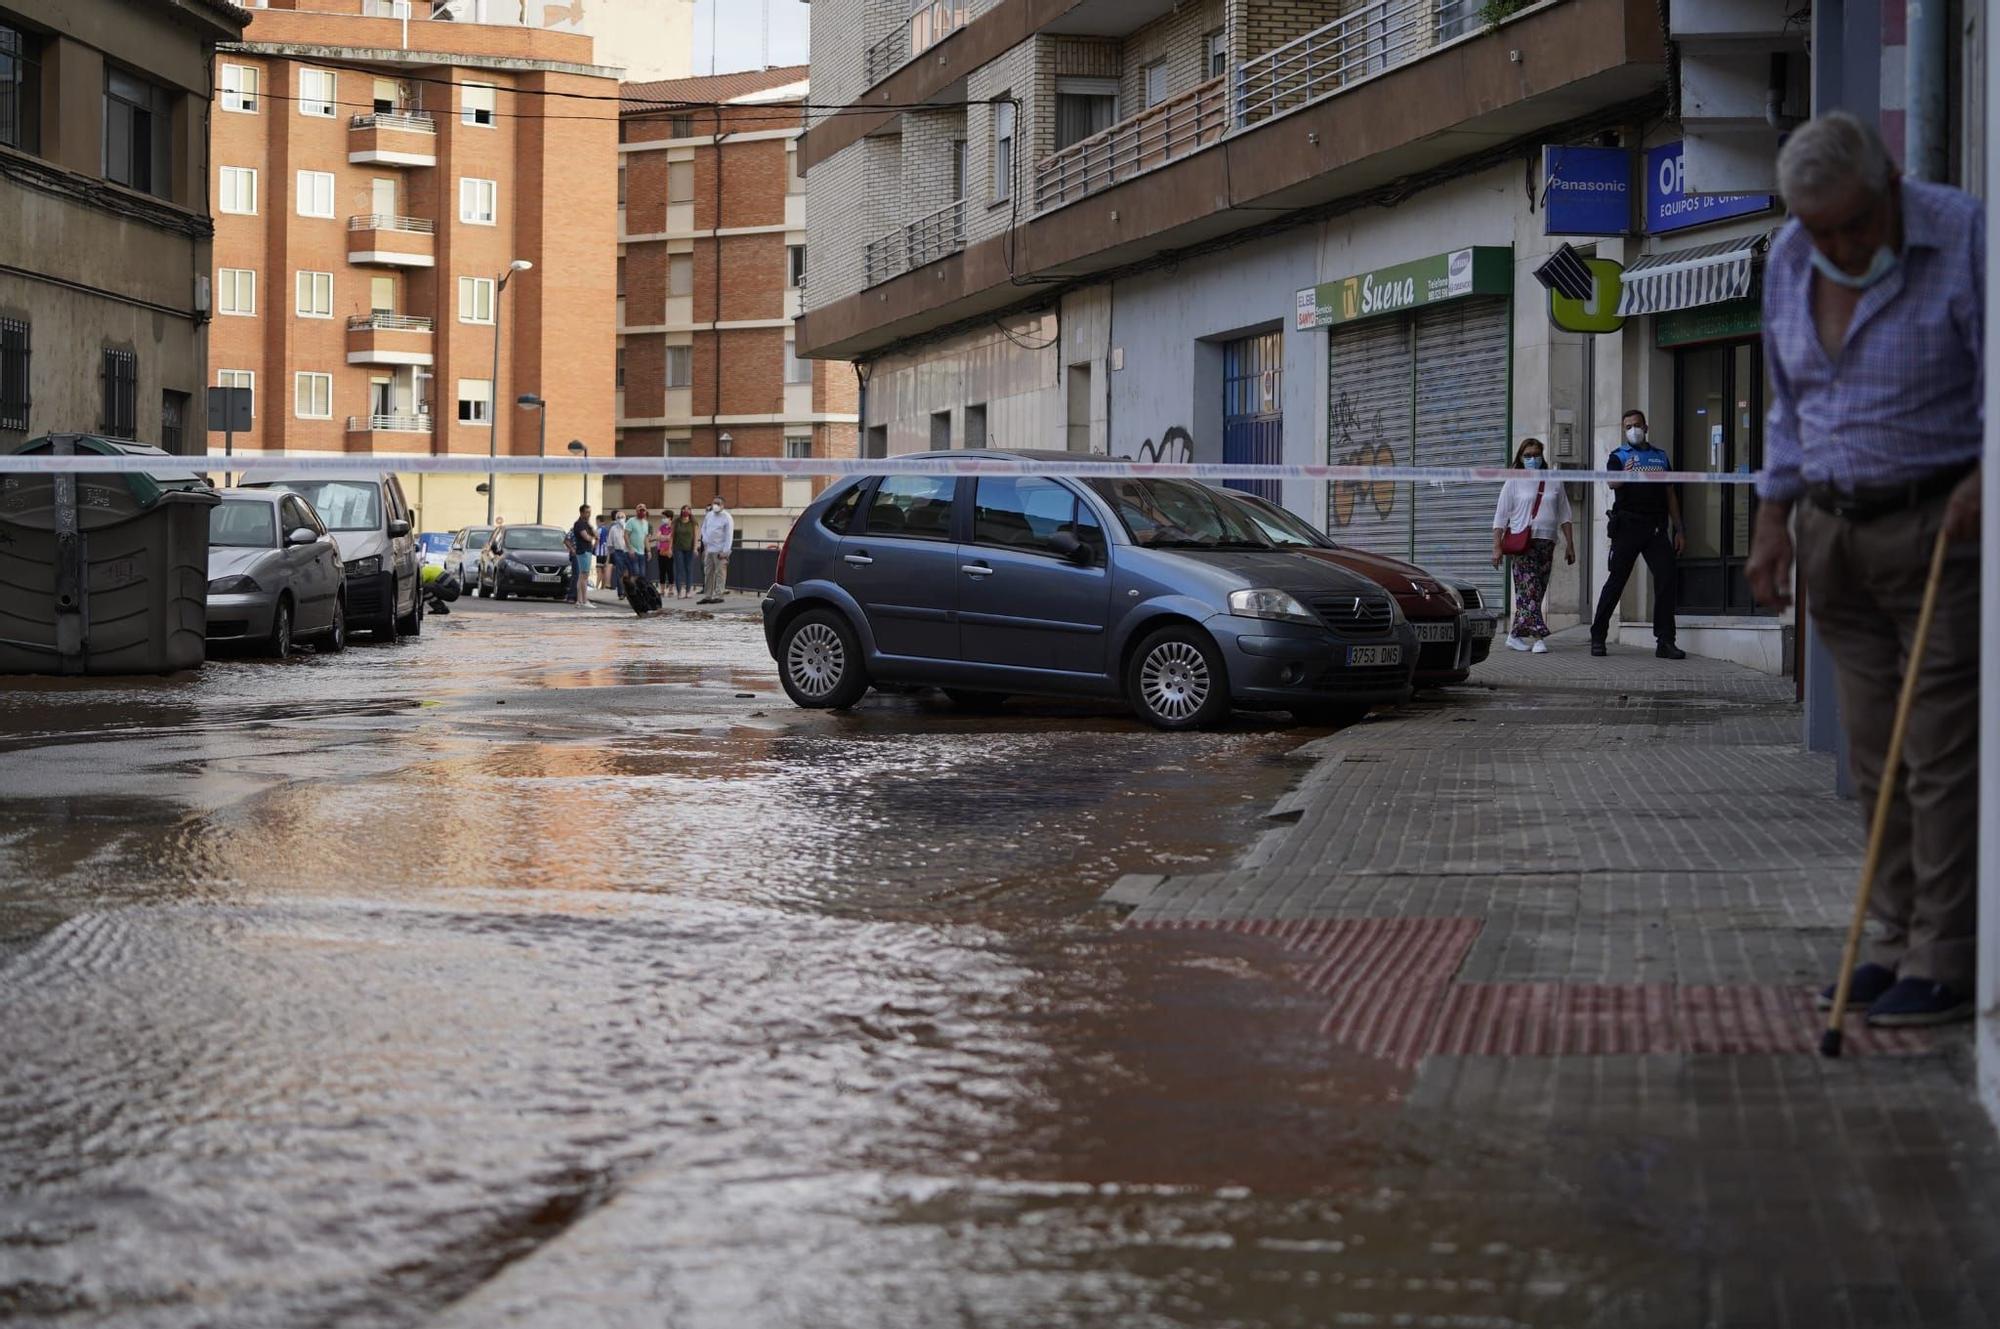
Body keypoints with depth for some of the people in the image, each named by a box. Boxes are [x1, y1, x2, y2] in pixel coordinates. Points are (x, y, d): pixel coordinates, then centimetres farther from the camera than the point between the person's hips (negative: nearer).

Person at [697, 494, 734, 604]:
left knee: (720, 573, -4)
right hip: (708, 549, 7)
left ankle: (718, 596, -2)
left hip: (720, 551, -7)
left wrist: (725, 551, -16)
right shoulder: (709, 515, 12)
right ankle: (707, 596, 16)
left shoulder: (727, 518, -7)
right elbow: (704, 529, 23)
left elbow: (729, 536, -10)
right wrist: (705, 541, 7)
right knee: (708, 573, 10)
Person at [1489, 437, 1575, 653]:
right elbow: (1500, 517, 3)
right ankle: (1539, 637, -22)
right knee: (1529, 589, -15)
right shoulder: (1514, 483, 5)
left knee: (1536, 592, 4)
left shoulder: (1554, 483, 15)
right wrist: (1497, 547, -4)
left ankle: (1516, 635, 14)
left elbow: (1564, 516, 18)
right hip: (1522, 543, -4)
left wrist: (1569, 544, 10)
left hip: (1546, 543, 4)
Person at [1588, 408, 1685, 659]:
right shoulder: (1619, 457, 6)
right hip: (1628, 525, -3)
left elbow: (1670, 495, 21)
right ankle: (1598, 637, 6)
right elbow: (1612, 483, -15)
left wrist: (1678, 530, 14)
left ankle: (1665, 642, -6)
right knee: (1616, 581, -3)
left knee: (1668, 578, -8)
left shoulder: (1661, 457, 19)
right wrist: (1623, 475, -38)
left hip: (1657, 528, 3)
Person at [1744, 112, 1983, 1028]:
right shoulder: (1788, 260, 7)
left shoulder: (1963, 237, -12)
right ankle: (1898, 943, 15)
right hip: (1834, 532, 6)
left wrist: (1986, 476, -30)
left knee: (1942, 753, -7)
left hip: (1942, 522, -6)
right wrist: (1773, 519, 13)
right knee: (1873, 754, 8)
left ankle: (1943, 963, -3)